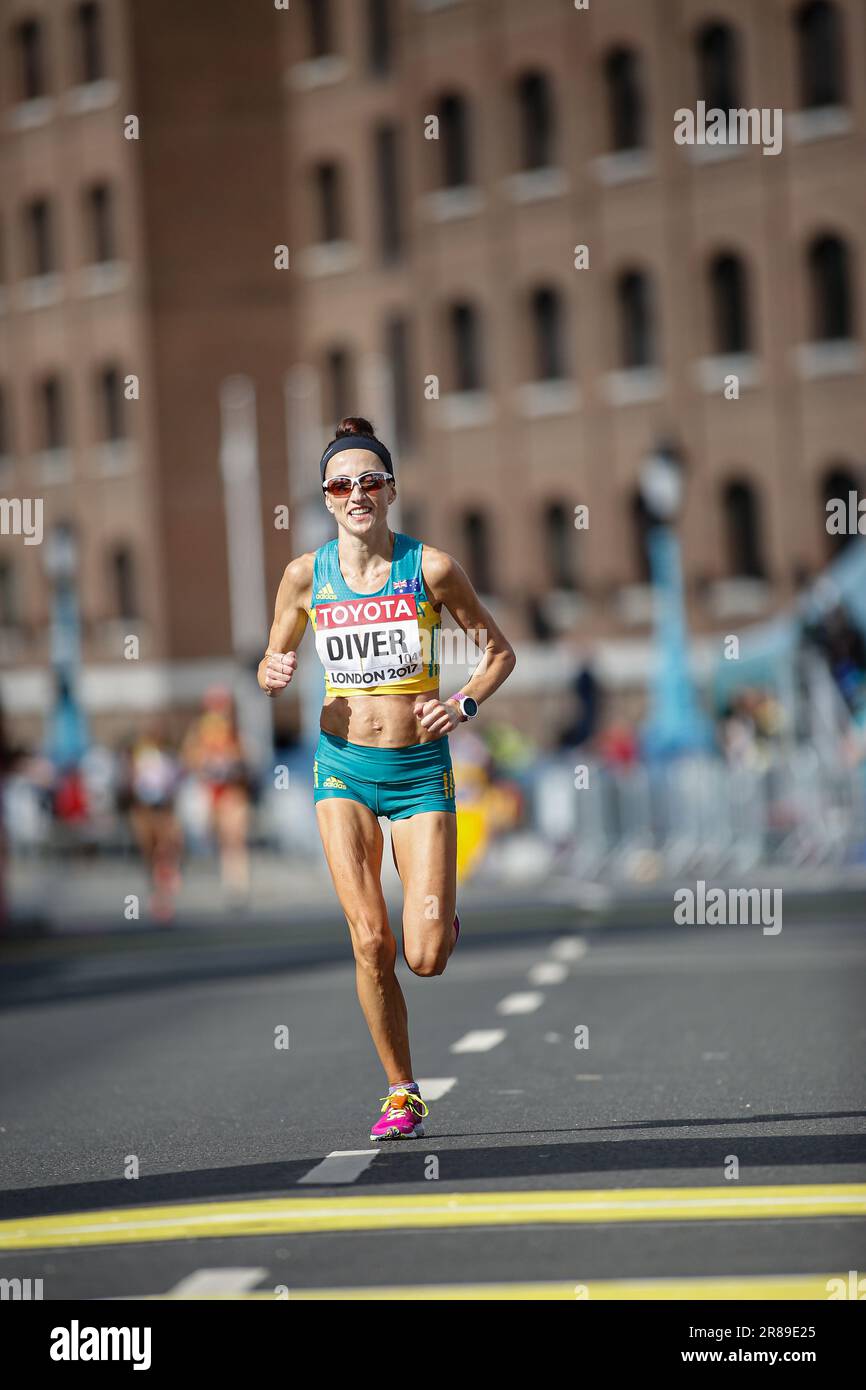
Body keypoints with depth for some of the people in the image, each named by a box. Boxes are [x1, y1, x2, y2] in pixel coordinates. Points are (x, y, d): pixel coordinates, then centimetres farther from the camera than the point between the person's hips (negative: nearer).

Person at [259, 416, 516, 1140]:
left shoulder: (431, 566, -6)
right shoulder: (306, 575, 0)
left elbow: (500, 651, 5)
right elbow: (272, 664, 14)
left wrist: (465, 703, -12)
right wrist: (275, 674, -10)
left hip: (421, 770, -1)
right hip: (344, 767, 1)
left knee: (426, 958, -8)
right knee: (370, 940, -11)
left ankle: (442, 912, 30)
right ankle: (402, 1094, 5)